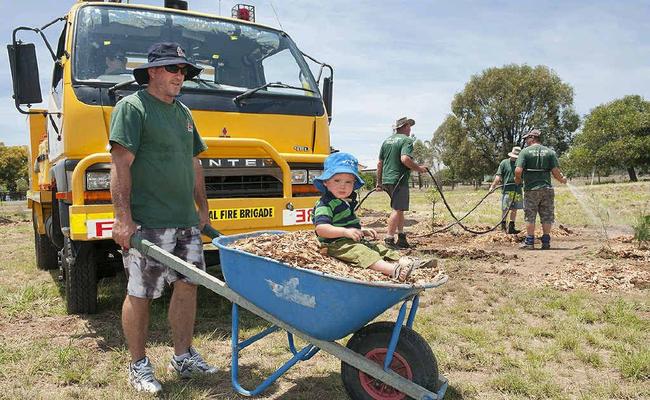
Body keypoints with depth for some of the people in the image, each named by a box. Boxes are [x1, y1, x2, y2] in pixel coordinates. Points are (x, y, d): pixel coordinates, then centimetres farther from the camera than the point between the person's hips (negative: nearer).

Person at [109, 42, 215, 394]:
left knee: (187, 285, 10)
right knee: (139, 295, 3)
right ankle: (138, 365, 19)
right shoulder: (132, 107, -4)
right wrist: (123, 218, -18)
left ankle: (183, 357, 25)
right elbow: (121, 166, -12)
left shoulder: (183, 113, 18)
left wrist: (203, 209, 19)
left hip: (186, 221, 7)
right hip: (147, 223, -7)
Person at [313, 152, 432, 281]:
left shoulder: (348, 202, 18)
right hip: (337, 244, -10)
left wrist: (362, 231, 14)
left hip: (356, 241, 11)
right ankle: (394, 270, -49)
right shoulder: (325, 204, -14)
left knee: (381, 249, 1)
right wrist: (345, 231, -33)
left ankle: (407, 262, -11)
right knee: (360, 252, -31)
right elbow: (321, 228, -27)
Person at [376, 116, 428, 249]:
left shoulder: (386, 141, 17)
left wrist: (379, 182, 22)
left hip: (386, 180, 8)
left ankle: (401, 238, 22)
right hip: (399, 180, -8)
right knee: (397, 209, -6)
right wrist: (418, 168, -9)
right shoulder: (406, 140, -5)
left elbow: (380, 163, 18)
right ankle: (389, 240, -8)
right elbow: (405, 159, -22)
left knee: (399, 208, 17)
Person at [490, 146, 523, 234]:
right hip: (507, 190, -4)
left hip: (518, 190, 4)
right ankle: (503, 226, 16)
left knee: (514, 209, 5)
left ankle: (511, 227, 12)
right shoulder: (504, 163, 0)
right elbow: (498, 176, -4)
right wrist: (493, 186, -12)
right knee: (504, 209, 1)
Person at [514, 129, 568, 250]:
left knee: (530, 217, 6)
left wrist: (517, 180, 5)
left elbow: (518, 171, -15)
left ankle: (529, 242, 8)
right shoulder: (549, 152, 4)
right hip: (547, 189, 3)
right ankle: (546, 242, 13)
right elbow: (556, 171, -4)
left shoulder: (525, 151, -5)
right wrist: (562, 179, 16)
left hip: (531, 189, -3)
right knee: (547, 217, 10)